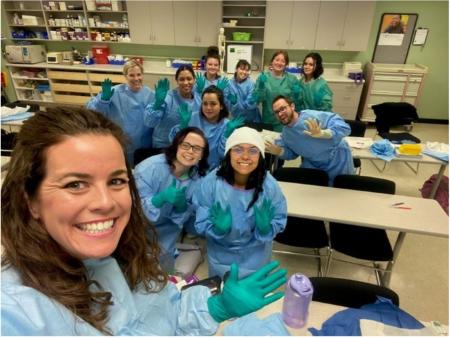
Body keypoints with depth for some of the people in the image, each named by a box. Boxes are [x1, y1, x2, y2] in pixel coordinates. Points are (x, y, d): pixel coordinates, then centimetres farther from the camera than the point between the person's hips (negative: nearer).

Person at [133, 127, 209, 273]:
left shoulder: (199, 178, -15)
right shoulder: (150, 168, -28)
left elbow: (185, 217, -7)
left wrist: (182, 206, -31)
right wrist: (161, 198, -44)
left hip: (165, 238, 4)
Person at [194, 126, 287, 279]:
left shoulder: (270, 186, -24)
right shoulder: (210, 182, -25)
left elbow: (278, 225, -14)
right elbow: (201, 225, -18)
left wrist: (265, 227, -35)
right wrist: (217, 227, -38)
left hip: (255, 255, 0)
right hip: (220, 252, 0)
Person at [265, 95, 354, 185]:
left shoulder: (311, 116, -29)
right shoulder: (285, 133, -4)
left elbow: (344, 126, -31)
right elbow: (292, 153, 10)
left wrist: (322, 133, -48)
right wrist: (279, 151, -11)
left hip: (338, 163, -5)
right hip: (314, 166, 5)